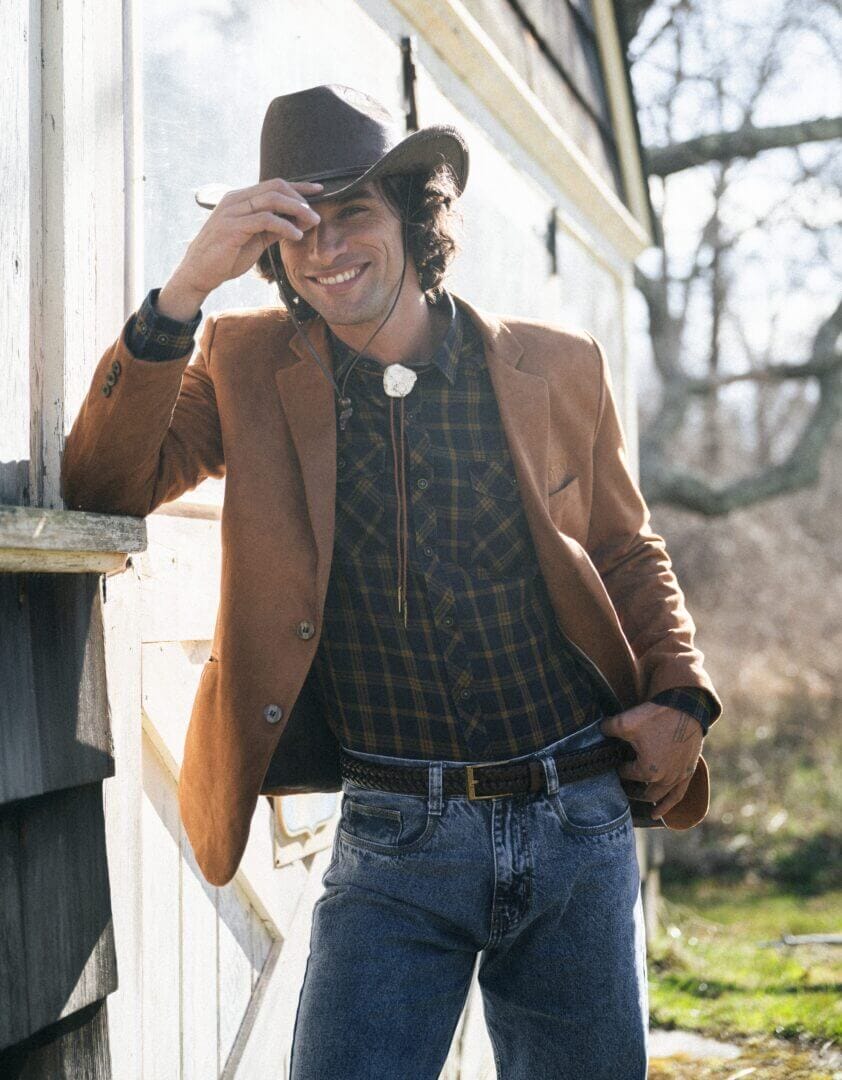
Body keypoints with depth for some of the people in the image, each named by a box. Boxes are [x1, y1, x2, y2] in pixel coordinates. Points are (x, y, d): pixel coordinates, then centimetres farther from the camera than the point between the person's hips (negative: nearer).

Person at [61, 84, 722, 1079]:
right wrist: (184, 290, -19)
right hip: (394, 843, -1)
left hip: (580, 825, 2)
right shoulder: (248, 364, 2)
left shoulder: (557, 368, 4)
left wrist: (682, 697, -1)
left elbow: (630, 555, 15)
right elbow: (106, 489, -11)